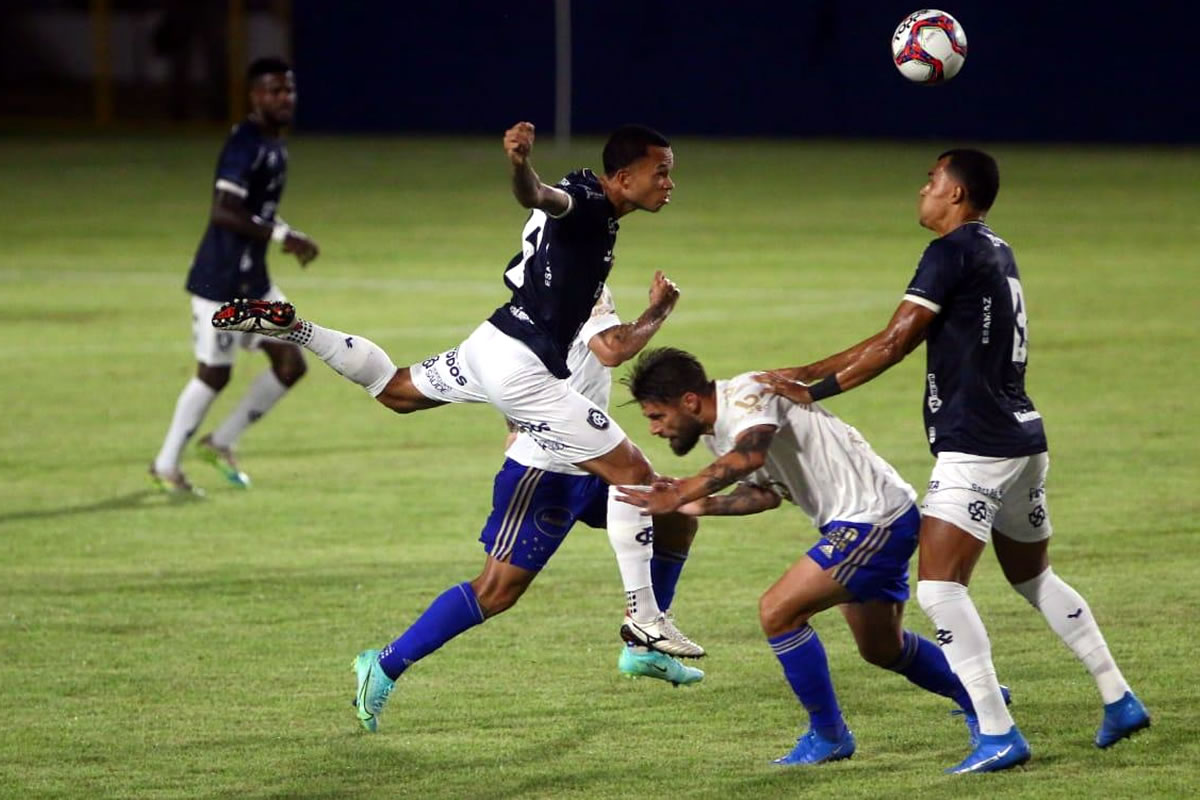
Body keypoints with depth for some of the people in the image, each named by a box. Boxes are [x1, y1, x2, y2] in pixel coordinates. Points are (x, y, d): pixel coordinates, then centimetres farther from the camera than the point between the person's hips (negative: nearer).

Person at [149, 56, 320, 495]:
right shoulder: (245, 145, -19)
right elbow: (223, 212, -28)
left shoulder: (274, 145, 11)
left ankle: (221, 443, 20)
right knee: (213, 373, -2)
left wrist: (289, 236, 10)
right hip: (220, 281, -9)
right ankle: (166, 465, 13)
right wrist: (281, 235, -29)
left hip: (253, 281, 9)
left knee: (290, 363, 7)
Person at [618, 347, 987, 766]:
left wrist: (678, 495, -40)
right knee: (881, 648, 23)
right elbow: (765, 492, 19)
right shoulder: (718, 430, 9)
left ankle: (828, 735, -3)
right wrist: (704, 505, 6)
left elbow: (749, 455, -41)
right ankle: (977, 699, 42)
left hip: (873, 519, -11)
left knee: (777, 612, -16)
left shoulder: (746, 394, -21)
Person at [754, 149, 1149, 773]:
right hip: (1023, 438, 10)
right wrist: (805, 373, 17)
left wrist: (814, 390, -6)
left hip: (976, 448, -10)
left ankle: (998, 735, -16)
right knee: (1033, 576, 23)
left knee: (939, 586, -11)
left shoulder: (954, 251, -11)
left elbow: (893, 344, -15)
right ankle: (1119, 702, 26)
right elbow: (901, 341, 19)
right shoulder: (996, 252, 17)